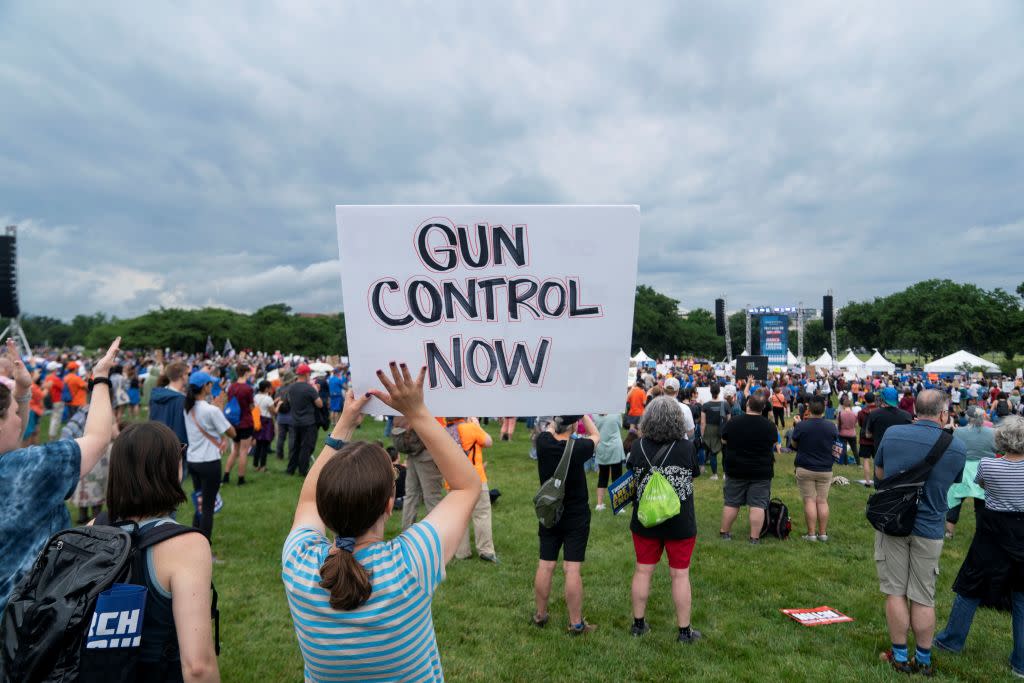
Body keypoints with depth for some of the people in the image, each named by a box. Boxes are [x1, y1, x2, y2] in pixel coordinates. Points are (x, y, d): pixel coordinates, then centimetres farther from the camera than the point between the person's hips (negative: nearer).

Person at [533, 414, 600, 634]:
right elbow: (595, 435, -1)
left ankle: (540, 615, 26)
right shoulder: (577, 449, -23)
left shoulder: (543, 443, -13)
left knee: (545, 566, 11)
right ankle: (576, 623, 12)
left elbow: (550, 428, 11)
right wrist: (582, 413, 3)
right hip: (576, 517, -4)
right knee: (572, 569, 2)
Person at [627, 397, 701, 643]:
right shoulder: (688, 447, -14)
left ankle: (638, 623, 28)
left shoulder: (639, 446, -11)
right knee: (680, 575, 11)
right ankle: (685, 630, 22)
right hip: (680, 523, -1)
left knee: (643, 571, 15)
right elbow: (695, 474, 3)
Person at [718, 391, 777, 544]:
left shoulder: (732, 422, -10)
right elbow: (774, 445, 6)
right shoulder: (769, 425, -10)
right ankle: (755, 537, 4)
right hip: (761, 472, -1)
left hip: (735, 469, 1)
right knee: (758, 505, 4)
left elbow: (723, 440, 4)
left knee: (731, 502, 12)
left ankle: (725, 532, 22)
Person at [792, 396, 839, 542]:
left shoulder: (801, 426, -14)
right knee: (822, 501, 9)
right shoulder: (831, 426, -6)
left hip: (805, 469, -2)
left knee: (809, 501, 2)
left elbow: (794, 444, 2)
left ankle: (811, 533, 2)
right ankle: (823, 533, 13)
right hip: (825, 470, 2)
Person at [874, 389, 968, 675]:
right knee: (924, 598, 12)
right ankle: (924, 660, 23)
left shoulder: (892, 433, -9)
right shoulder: (957, 447, -8)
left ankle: (900, 656, 19)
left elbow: (879, 474, 4)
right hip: (928, 528, 0)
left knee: (895, 592, 10)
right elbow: (952, 483, 9)